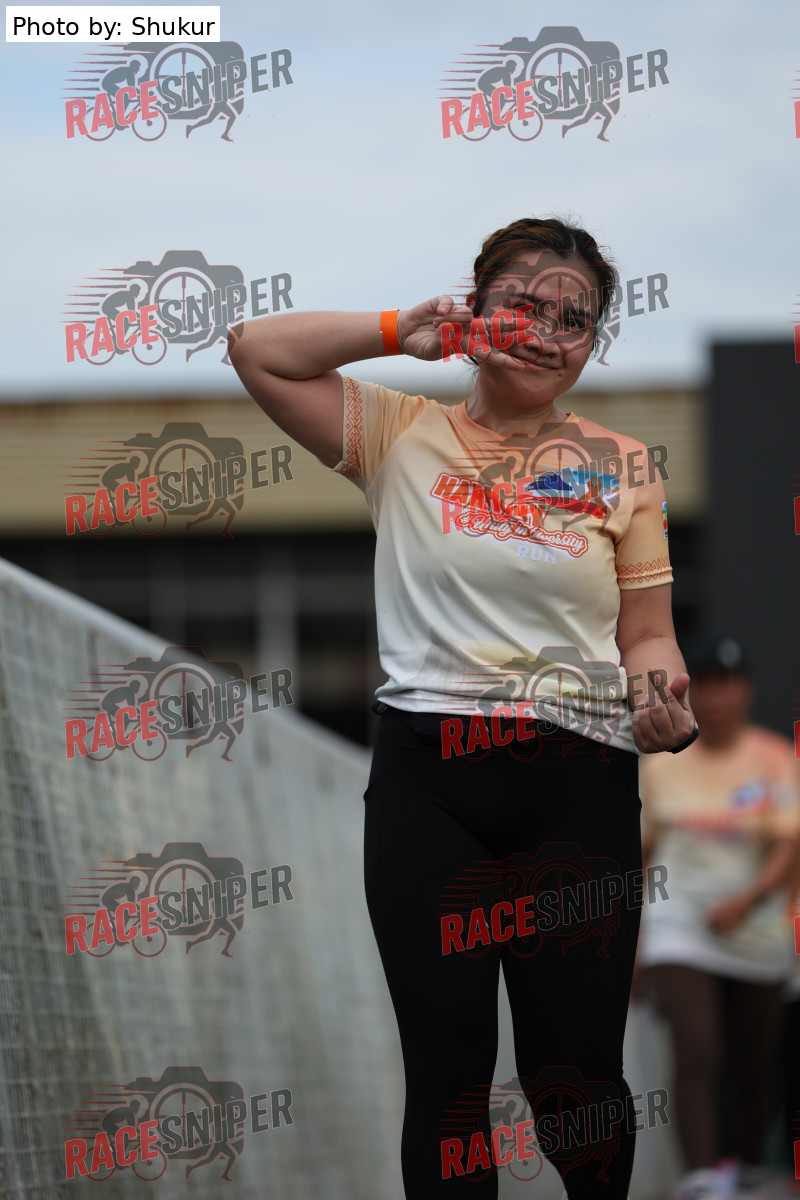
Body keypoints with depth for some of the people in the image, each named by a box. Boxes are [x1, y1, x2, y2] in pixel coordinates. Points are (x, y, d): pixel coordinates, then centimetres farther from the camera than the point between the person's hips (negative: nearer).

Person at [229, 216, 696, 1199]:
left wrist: (666, 694, -12)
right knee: (447, 1070, 2)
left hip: (578, 786, 1)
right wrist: (400, 333, -2)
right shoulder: (404, 436, 7)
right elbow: (256, 351, -1)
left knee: (573, 1073, 2)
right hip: (427, 783, 0)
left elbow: (645, 634, 10)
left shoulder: (622, 469, 11)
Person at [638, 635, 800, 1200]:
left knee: (754, 1064, 8)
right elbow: (647, 850, 13)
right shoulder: (663, 762, 6)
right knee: (696, 1053, -17)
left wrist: (748, 900, -25)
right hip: (679, 933, 0)